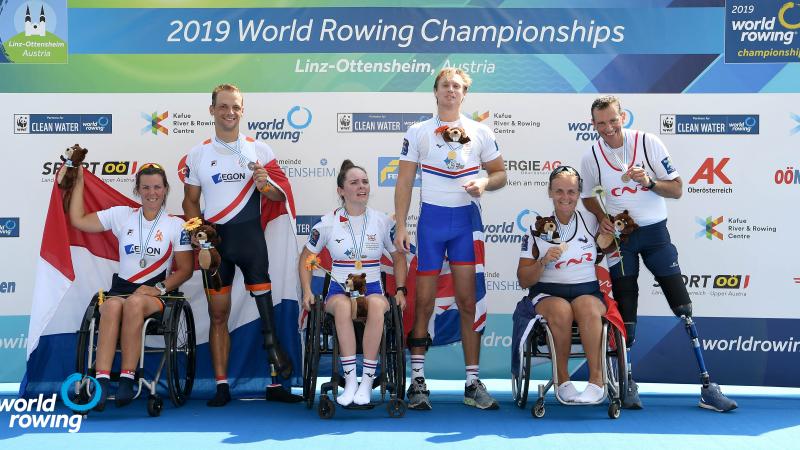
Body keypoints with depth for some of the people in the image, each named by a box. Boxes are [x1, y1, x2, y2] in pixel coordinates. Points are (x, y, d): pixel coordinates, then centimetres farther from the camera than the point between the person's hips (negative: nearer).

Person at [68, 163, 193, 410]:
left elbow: (185, 269, 4)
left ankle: (127, 379, -34)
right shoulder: (122, 215, 13)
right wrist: (79, 180, 10)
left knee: (134, 303, -37)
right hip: (121, 287, 2)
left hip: (156, 293, -2)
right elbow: (78, 220, 11)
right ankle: (101, 382, -41)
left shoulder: (176, 225, 6)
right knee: (112, 306, -35)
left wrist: (159, 288, -11)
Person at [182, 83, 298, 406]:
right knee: (218, 314, 4)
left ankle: (275, 384, 3)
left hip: (250, 237, -1)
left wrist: (265, 185, -15)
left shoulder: (259, 150, 6)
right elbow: (190, 201, 12)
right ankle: (222, 386, 12)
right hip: (214, 238, 1)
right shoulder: (197, 154, 8)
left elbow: (281, 197, 7)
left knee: (265, 306, -4)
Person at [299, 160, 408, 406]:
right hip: (339, 290, 0)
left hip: (372, 289, 1)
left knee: (377, 304, -37)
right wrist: (307, 292, -1)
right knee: (342, 304, -38)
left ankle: (367, 381, -31)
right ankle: (350, 380, -34)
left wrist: (400, 290, 4)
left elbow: (398, 257, 16)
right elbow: (306, 257, 11)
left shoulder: (382, 221, 5)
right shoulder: (328, 222, 2)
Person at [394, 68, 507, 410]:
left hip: (467, 218, 1)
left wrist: (484, 182, -12)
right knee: (424, 301, 0)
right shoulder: (417, 132, 5)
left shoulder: (480, 132, 8)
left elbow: (500, 173, 11)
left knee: (468, 302, 1)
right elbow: (404, 182, 3)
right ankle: (417, 380, 9)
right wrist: (401, 227, -5)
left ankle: (473, 383, 6)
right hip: (431, 218, 0)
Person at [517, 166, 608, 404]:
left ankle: (597, 379, -29)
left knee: (587, 307, -34)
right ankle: (563, 380, -21)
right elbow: (523, 280, 4)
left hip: (588, 291, 1)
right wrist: (544, 261, -14)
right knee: (561, 309, -34)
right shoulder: (537, 227, 4)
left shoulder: (591, 222, 8)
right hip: (547, 293, -1)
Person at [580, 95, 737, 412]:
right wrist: (602, 218, -7)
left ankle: (708, 388, 4)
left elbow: (677, 189, -6)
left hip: (655, 231, -1)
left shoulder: (649, 143, -9)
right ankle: (627, 384, 15)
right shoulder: (591, 157, -4)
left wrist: (649, 182, -24)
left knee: (683, 307, -2)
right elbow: (587, 196, 12)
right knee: (625, 311, 4)